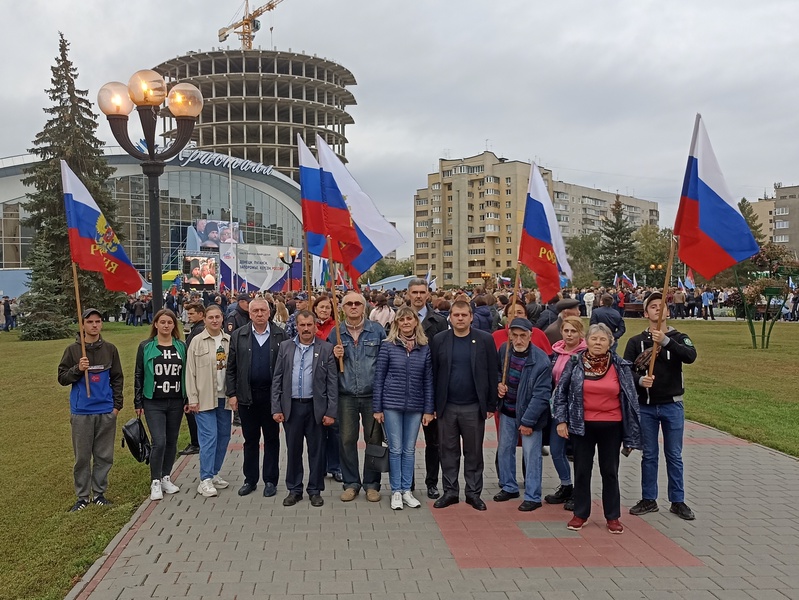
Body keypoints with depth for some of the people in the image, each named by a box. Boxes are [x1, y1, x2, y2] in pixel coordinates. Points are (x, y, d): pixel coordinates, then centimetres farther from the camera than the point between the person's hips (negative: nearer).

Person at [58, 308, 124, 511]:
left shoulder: (110, 349, 5)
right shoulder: (73, 350, 1)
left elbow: (117, 379, 9)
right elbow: (62, 378, 3)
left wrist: (117, 404, 3)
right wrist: (78, 369, -16)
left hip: (106, 412, 2)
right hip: (81, 412, -1)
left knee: (104, 456, 8)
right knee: (82, 457, 5)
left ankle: (99, 493, 20)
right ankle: (82, 496, 16)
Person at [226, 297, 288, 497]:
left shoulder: (280, 335, -1)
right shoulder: (239, 336, 3)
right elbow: (231, 368, 4)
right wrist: (231, 394, -1)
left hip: (272, 395, -1)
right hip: (247, 396, 1)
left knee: (272, 439, 8)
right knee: (250, 439, 11)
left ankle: (270, 480, 18)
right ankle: (250, 479, 23)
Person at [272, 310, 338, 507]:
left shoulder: (326, 349, -1)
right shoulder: (285, 347, 5)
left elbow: (332, 382, -3)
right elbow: (277, 379, 6)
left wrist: (331, 412, -7)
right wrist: (276, 408, 0)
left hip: (316, 407, -2)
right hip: (291, 406, 2)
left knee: (316, 450, 7)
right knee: (293, 450, 10)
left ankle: (315, 490, 20)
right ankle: (294, 490, 23)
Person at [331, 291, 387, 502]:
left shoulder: (377, 330, 1)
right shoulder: (335, 333, 6)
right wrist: (335, 356, -10)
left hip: (373, 395, -1)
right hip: (346, 396, 1)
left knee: (374, 440, 5)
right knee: (346, 440, 5)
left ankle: (371, 483, 19)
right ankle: (351, 483, 20)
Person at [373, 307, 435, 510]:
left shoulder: (425, 348, 3)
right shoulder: (388, 345, -3)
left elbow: (428, 380, 5)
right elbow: (379, 377, -1)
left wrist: (429, 409, 2)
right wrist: (377, 408, -3)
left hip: (415, 406, 2)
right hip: (392, 404, -2)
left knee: (410, 449, 10)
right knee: (395, 449, 4)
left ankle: (406, 490, 21)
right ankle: (396, 491, 16)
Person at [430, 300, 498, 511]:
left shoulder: (485, 340, -2)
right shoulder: (439, 340, 1)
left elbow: (493, 373, 0)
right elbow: (433, 374, 3)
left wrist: (491, 405, -2)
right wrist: (432, 405, 0)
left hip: (474, 407, -1)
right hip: (447, 406, 1)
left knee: (474, 452, 9)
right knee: (448, 452, 9)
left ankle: (474, 493, 22)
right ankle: (450, 492, 22)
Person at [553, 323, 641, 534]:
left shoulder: (620, 366, -1)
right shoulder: (575, 363, -2)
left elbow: (630, 399, 2)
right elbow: (561, 392, 3)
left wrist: (631, 435, 0)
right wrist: (561, 420, -4)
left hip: (611, 427, 0)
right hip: (582, 426, 0)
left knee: (610, 472, 9)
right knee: (582, 471, 8)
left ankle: (613, 516, 22)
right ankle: (580, 514, 21)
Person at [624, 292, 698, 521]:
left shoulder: (678, 338, 0)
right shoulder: (636, 341, 1)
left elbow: (691, 356, -21)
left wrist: (666, 340, -33)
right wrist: (639, 380, -25)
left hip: (672, 405, 0)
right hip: (645, 406, 1)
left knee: (674, 455, 8)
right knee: (649, 455, 10)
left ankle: (678, 501, 20)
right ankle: (649, 500, 20)